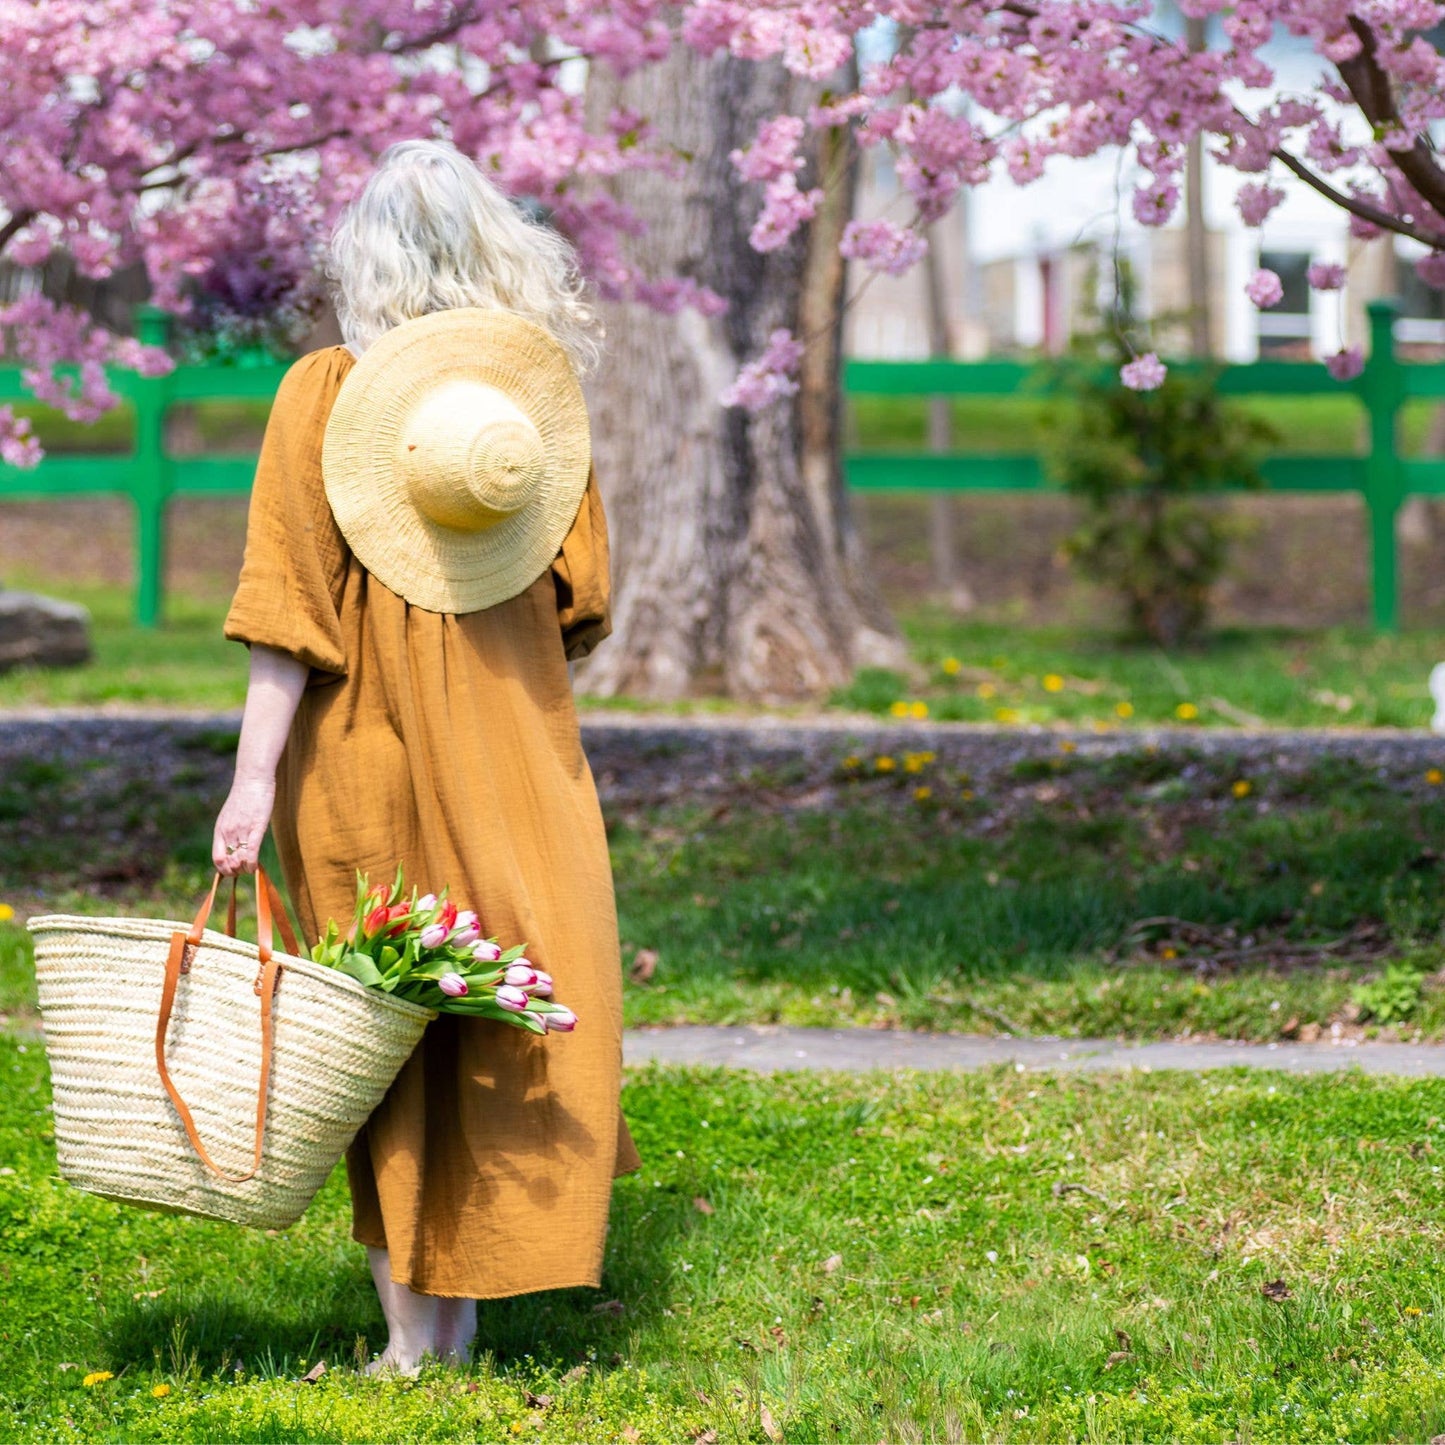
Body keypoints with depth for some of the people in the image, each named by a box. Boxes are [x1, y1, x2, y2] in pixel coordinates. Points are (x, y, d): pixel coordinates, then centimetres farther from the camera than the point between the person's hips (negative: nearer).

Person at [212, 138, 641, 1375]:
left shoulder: (326, 390, -6)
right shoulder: (542, 383, 1)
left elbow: (292, 600, -11)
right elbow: (578, 599, 3)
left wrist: (254, 780, -10)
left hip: (362, 753, -1)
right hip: (516, 753, 1)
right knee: (528, 997, 8)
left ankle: (416, 1332, 12)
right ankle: (464, 1309, 7)